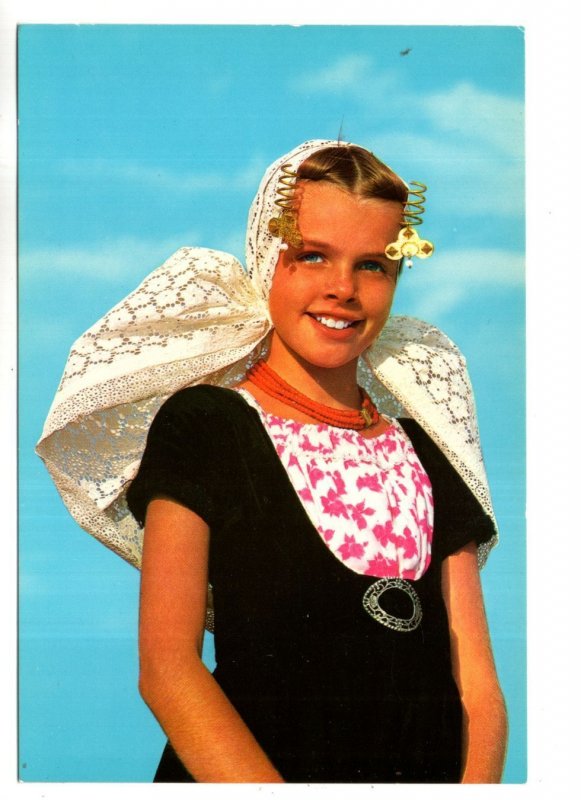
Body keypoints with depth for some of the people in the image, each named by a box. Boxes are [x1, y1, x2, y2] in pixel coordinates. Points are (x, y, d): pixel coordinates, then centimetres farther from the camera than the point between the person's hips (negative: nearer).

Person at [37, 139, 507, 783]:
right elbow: (166, 664, -7)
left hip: (429, 772, 4)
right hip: (238, 774, -3)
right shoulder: (203, 423, 2)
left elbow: (475, 679, 11)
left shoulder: (426, 452, 16)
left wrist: (478, 781, -10)